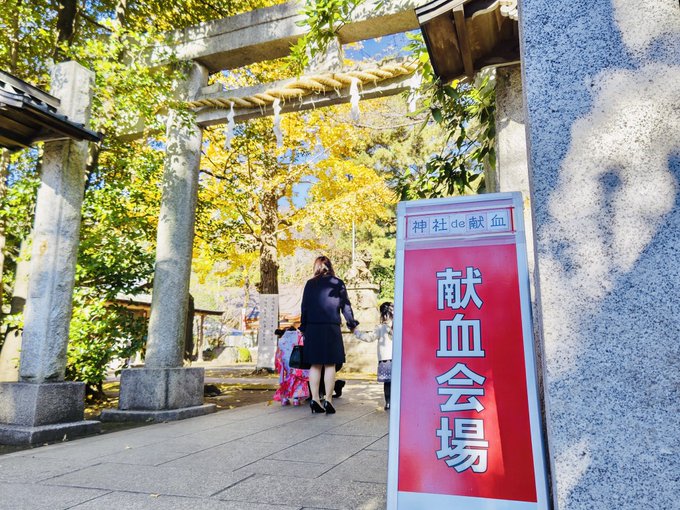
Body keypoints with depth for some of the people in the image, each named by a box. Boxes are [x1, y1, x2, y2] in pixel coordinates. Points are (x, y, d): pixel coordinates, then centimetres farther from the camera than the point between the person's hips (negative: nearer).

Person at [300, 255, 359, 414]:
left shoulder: (310, 284, 5)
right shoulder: (338, 283, 2)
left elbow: (304, 307, 6)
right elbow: (345, 306, 4)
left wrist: (303, 327, 13)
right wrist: (352, 324, 16)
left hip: (313, 328, 2)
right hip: (331, 328, -2)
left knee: (315, 365, 8)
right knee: (330, 365, 3)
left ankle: (315, 399, 8)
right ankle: (328, 399, 1)